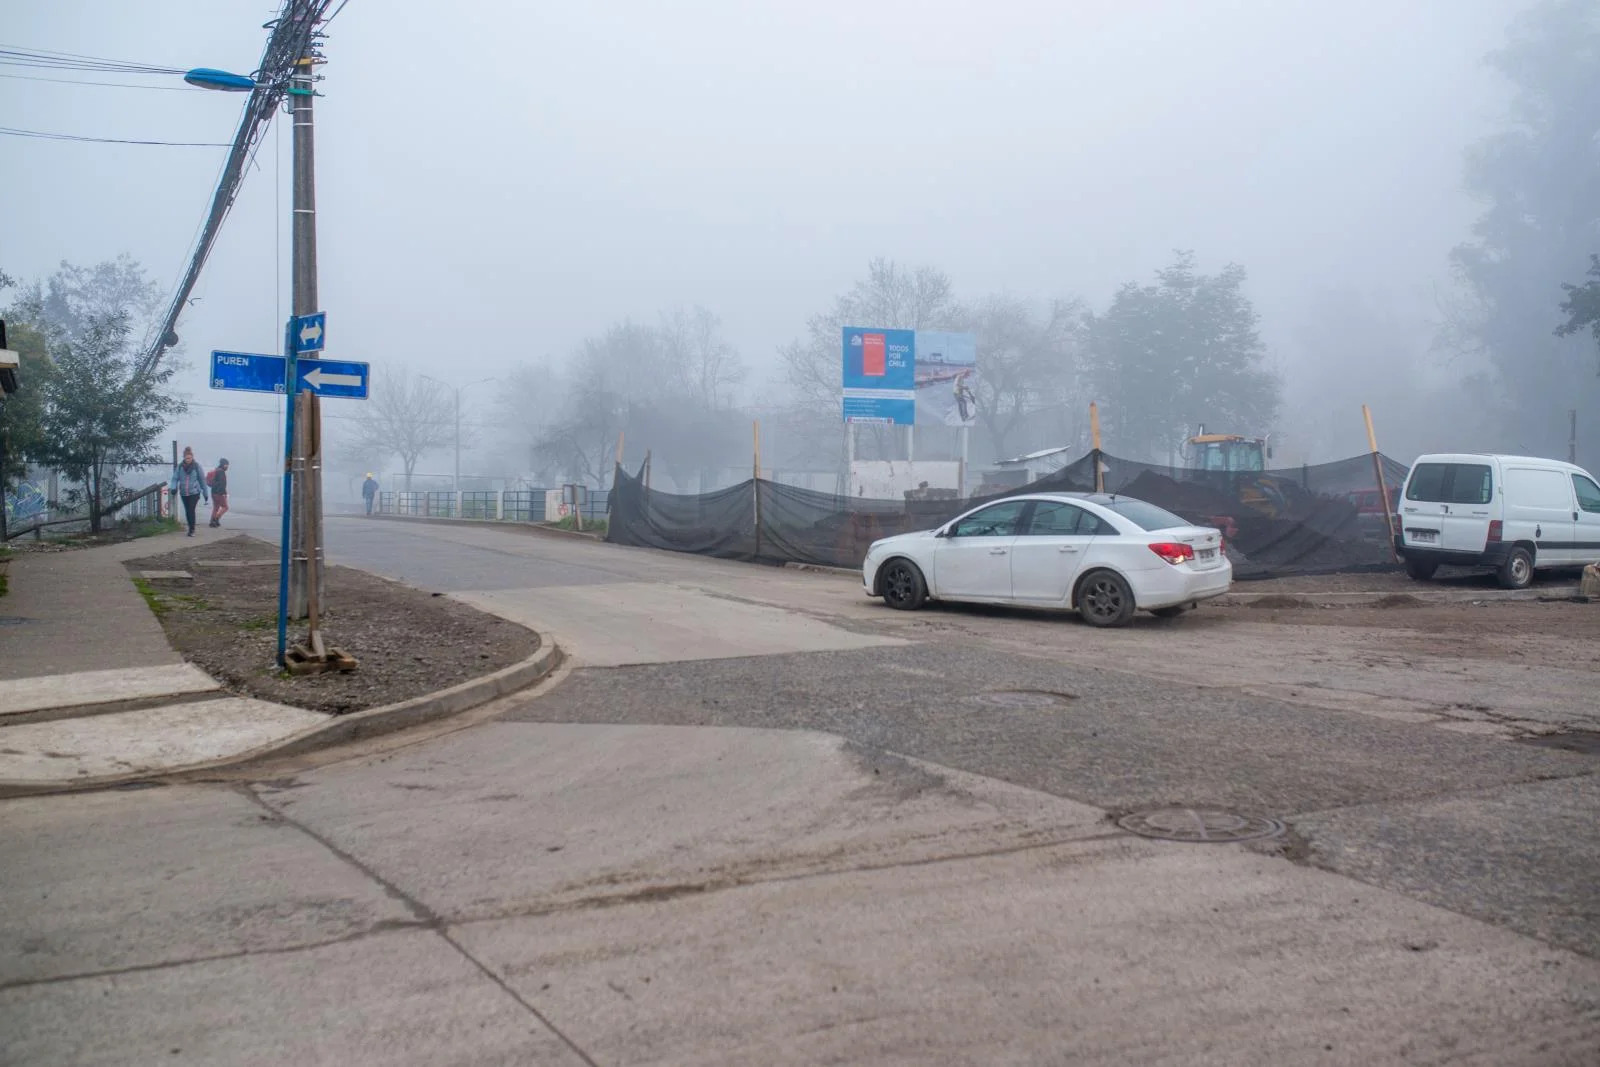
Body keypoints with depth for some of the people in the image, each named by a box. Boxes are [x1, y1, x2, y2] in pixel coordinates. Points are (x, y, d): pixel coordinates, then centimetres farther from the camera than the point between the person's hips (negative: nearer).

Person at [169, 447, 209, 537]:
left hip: (194, 492, -3)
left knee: (191, 510, -13)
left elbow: (202, 480, 2)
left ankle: (192, 530, -8)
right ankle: (191, 528, 26)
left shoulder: (197, 466, -5)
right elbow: (175, 478, 1)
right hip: (183, 493, 3)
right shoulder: (180, 467, 0)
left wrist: (205, 493, 5)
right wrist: (174, 487, -19)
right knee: (187, 512, 11)